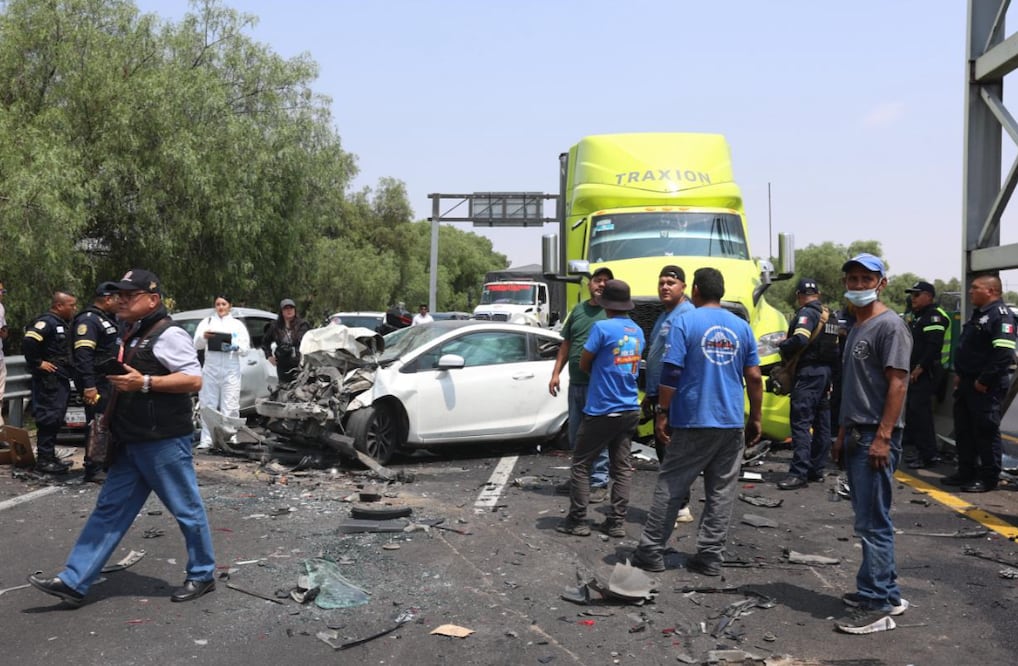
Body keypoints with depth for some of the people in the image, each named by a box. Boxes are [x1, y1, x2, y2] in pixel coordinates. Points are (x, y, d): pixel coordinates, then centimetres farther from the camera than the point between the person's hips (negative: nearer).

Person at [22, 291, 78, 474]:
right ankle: (44, 459, -2)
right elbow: (28, 343, -26)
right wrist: (38, 363, -18)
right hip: (49, 380, -10)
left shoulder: (63, 324, 17)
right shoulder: (46, 322, -14)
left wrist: (69, 368, 14)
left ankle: (50, 456, 21)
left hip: (61, 380, 10)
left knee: (56, 418, 13)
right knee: (49, 418, -7)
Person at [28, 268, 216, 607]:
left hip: (164, 442, -9)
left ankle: (202, 576, 18)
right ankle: (73, 582, 11)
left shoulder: (168, 334, -13)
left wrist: (144, 382, -24)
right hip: (132, 443, 10)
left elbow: (194, 379, -20)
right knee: (110, 509, 9)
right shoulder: (134, 333, 15)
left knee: (187, 510, 4)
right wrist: (122, 380, 11)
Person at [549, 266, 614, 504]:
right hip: (575, 383, 6)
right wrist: (556, 373, 11)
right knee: (575, 435, 14)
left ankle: (599, 483, 7)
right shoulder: (578, 310, 14)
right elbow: (566, 345, 17)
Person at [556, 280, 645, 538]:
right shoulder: (637, 332, 7)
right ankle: (616, 523, 9)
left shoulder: (602, 327, -14)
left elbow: (584, 364, -5)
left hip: (602, 411, -6)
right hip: (630, 410, 6)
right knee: (622, 468, 9)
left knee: (581, 465, 5)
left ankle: (577, 521, 6)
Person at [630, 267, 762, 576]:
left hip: (692, 422, -3)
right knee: (722, 492, 8)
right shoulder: (742, 327, 8)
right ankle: (710, 556, 9)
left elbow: (671, 373, -11)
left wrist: (662, 413, -3)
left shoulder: (685, 323, -5)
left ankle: (651, 551, 8)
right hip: (732, 423, 3)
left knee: (671, 487, 4)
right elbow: (754, 377, 7)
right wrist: (755, 419, 14)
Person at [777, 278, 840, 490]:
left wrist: (783, 346, -9)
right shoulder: (829, 316, 16)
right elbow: (835, 345, 18)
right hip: (826, 370, 9)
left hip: (808, 371, -9)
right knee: (821, 422, 13)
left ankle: (799, 472, -16)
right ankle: (817, 468, 20)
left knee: (800, 422, -11)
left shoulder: (807, 313, -11)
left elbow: (800, 339, -27)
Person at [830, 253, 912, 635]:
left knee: (873, 522, -8)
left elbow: (897, 383, -16)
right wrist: (843, 432, 19)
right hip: (855, 436, 9)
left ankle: (876, 606, -3)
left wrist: (883, 436, -21)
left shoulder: (889, 325, -9)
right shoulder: (855, 329, 18)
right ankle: (887, 593, 23)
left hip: (876, 438, -9)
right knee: (869, 519, 14)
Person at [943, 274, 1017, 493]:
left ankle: (988, 478, 6)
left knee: (986, 432, -2)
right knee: (963, 430, 15)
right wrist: (959, 374, 15)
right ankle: (966, 472, 25)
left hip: (986, 387, -10)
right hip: (967, 384, 10)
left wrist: (984, 381, -22)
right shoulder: (978, 314, 16)